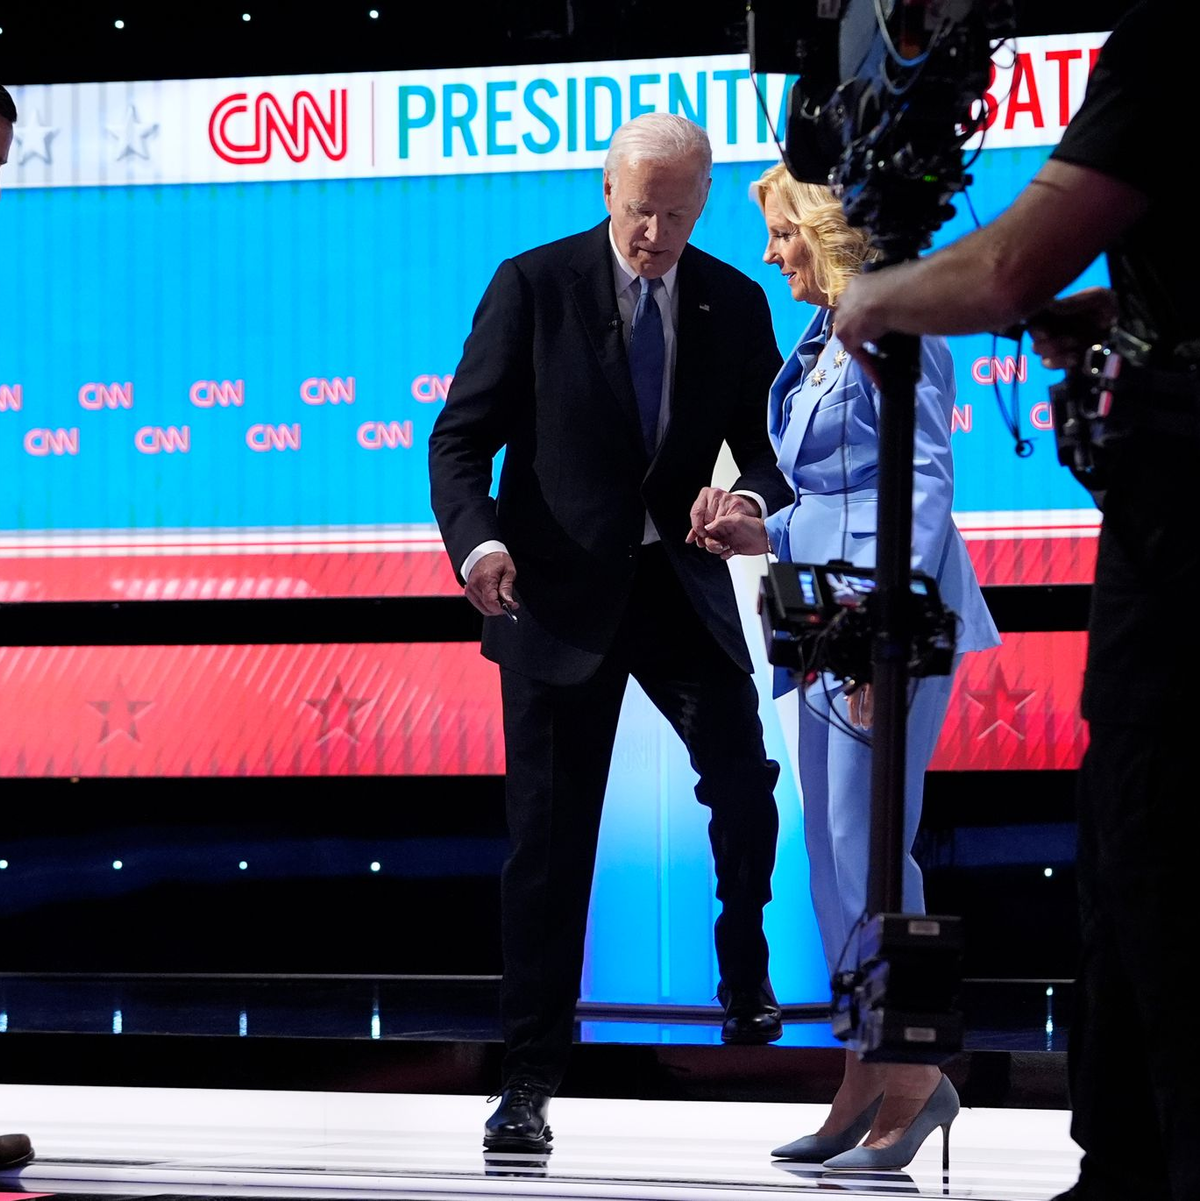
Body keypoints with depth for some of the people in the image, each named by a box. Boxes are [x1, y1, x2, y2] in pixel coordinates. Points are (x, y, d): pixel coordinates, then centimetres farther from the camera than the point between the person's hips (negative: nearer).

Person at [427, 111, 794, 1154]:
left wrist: (749, 497, -19)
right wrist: (477, 540, -27)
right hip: (559, 591, -2)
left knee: (746, 781, -11)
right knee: (550, 835, 0)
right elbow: (462, 436, -8)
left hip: (681, 586, 3)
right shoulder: (533, 286, -6)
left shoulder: (736, 304, 4)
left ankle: (745, 983, 17)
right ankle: (531, 1076, 8)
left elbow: (771, 446, 5)